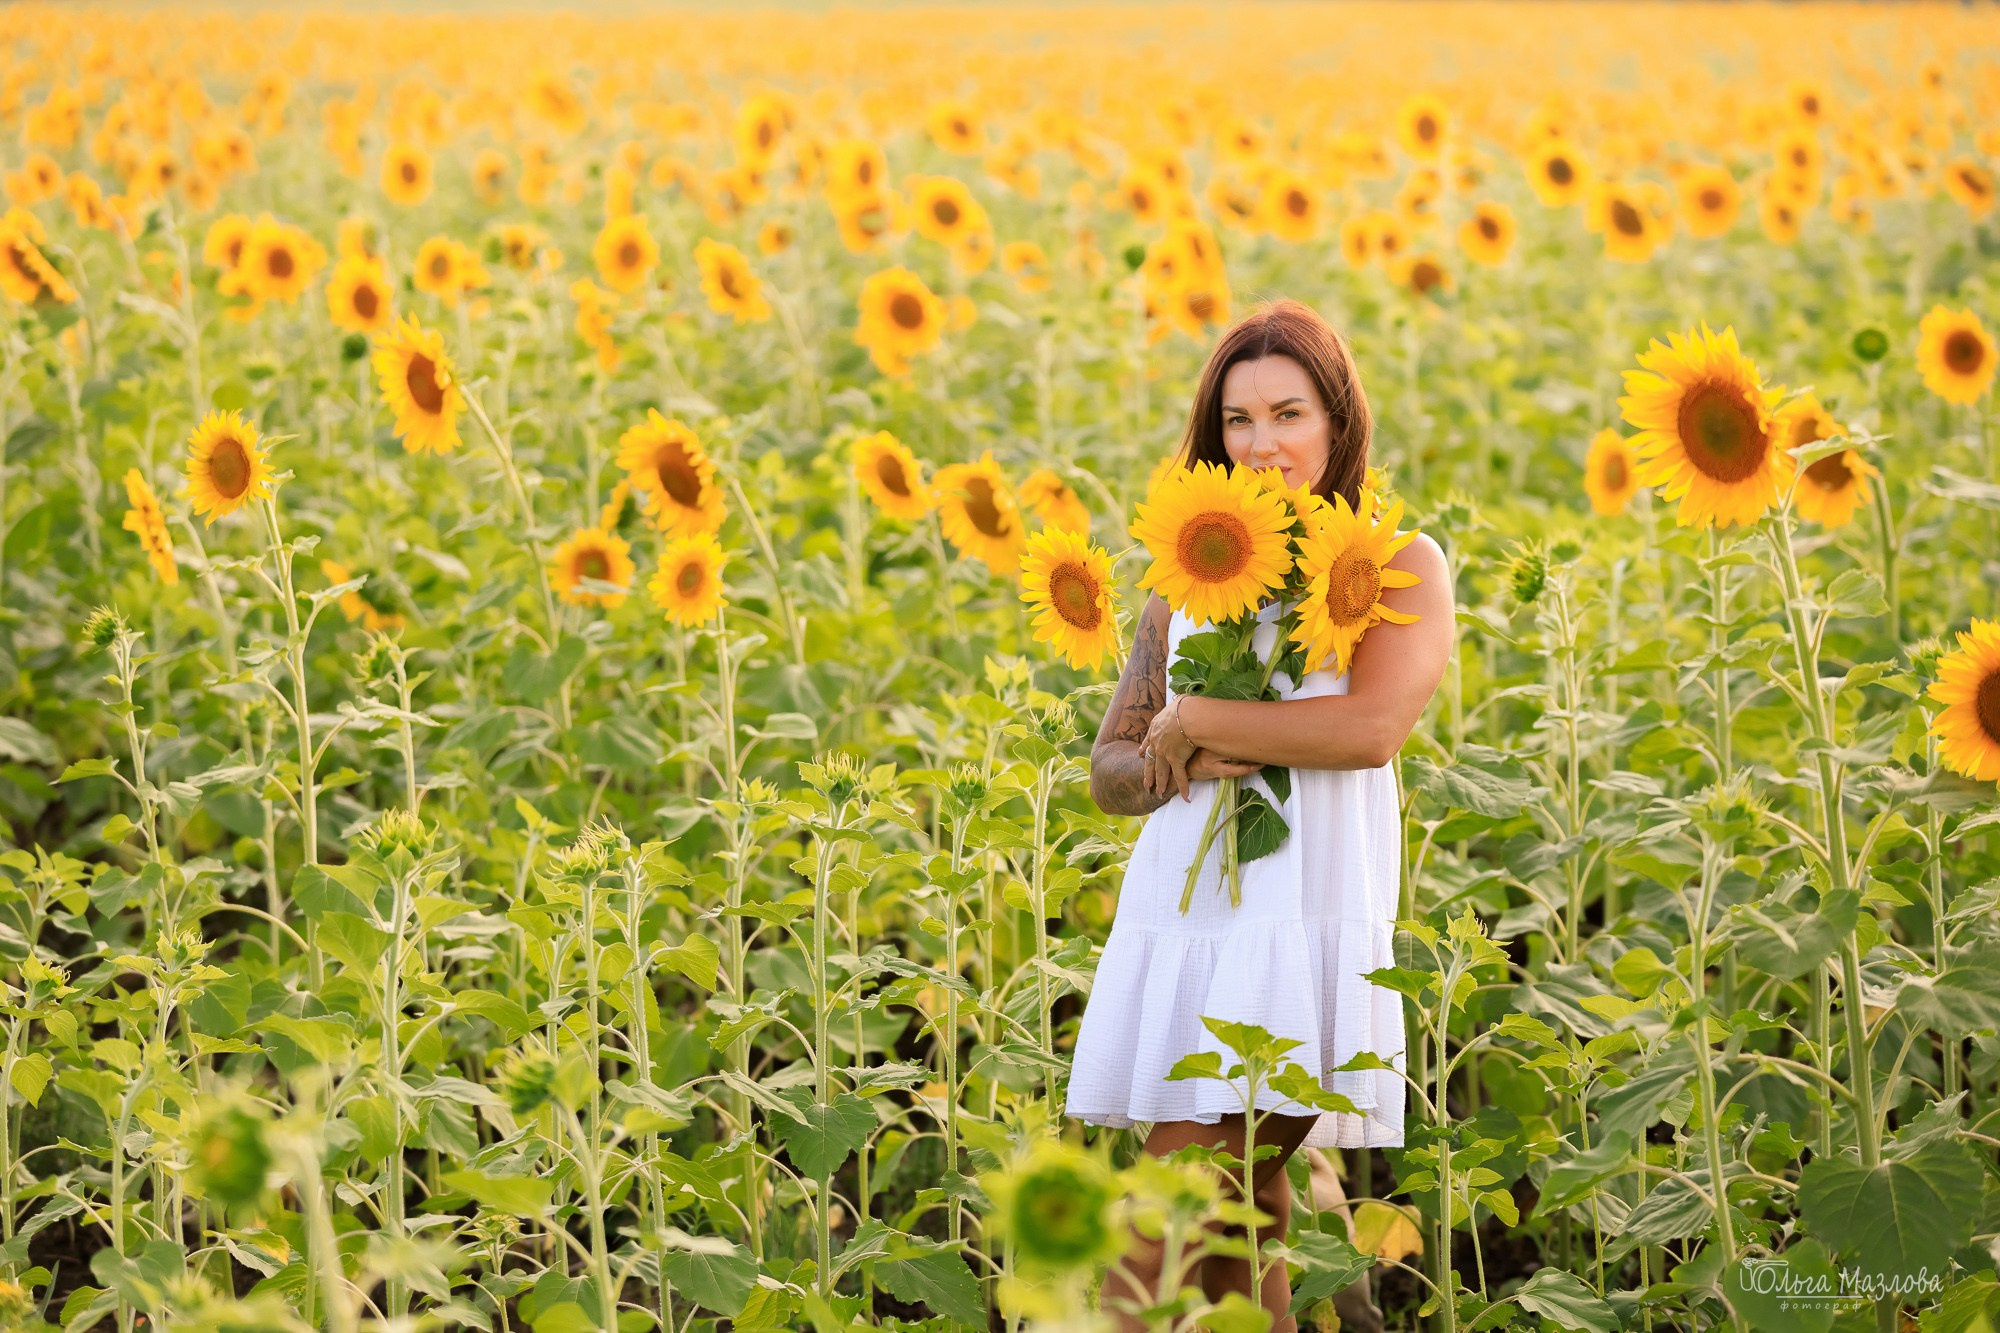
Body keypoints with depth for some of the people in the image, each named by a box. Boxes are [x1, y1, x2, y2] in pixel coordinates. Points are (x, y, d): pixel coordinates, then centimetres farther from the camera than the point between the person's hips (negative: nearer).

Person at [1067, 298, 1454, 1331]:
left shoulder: (1399, 563, 3)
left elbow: (1374, 725, -15)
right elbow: (1110, 771, 16)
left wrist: (1192, 721, -8)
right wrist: (1183, 765, -7)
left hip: (1305, 925, -5)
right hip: (1178, 917, 5)